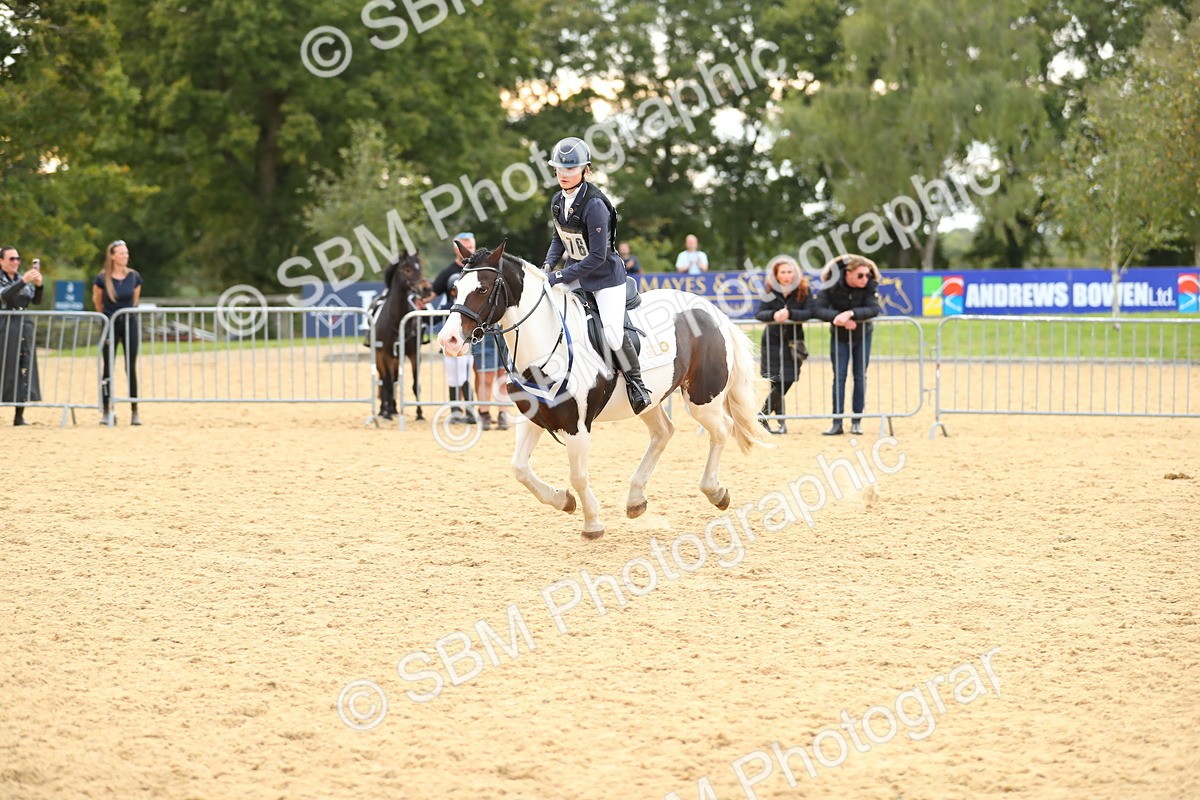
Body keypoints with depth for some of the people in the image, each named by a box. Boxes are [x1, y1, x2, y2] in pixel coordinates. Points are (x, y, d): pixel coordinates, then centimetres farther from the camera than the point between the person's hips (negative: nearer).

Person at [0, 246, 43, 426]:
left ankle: (19, 416, 2)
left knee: (25, 369, -1)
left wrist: (38, 285, -12)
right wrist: (23, 281, -28)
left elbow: (36, 301, 6)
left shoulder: (23, 278, 14)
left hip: (24, 327, 5)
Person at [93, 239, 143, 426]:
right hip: (110, 324, -1)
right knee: (108, 368, 2)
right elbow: (97, 301, 8)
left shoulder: (134, 276, -3)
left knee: (131, 367, -1)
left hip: (129, 322, 1)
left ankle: (134, 412, 2)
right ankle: (107, 411, 8)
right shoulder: (102, 278, -9)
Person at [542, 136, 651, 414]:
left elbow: (597, 256, -26)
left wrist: (562, 276, -25)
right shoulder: (558, 201, -1)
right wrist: (549, 264, -3)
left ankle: (635, 382, 4)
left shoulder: (594, 205, -24)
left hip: (605, 275, -8)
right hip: (574, 273, 8)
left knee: (613, 333, -18)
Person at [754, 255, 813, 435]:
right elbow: (758, 314, -12)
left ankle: (761, 418, 7)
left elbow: (809, 313, -17)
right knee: (776, 383, -4)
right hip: (772, 340, 0)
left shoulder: (803, 290, -6)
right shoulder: (769, 290, -4)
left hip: (793, 341, 0)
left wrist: (789, 313, -32)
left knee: (786, 382, -4)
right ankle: (781, 421, 8)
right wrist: (774, 315, -32)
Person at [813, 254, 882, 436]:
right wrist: (837, 317, -41)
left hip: (863, 336, 1)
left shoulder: (870, 285, -20)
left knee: (860, 377, 3)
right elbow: (817, 309, -27)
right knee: (839, 377, -3)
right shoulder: (832, 286, -22)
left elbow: (874, 309, -31)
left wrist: (850, 313, -43)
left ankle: (856, 422, 10)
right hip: (839, 336, -1)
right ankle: (837, 423, -2)